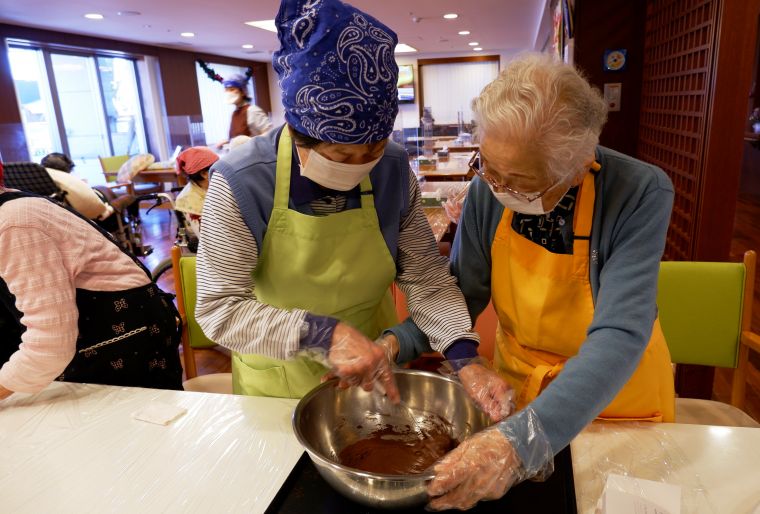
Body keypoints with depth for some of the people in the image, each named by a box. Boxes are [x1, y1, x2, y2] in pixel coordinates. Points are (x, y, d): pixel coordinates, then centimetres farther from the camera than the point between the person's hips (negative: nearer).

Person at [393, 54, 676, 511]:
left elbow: (620, 336, -36)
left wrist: (523, 440, -47)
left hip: (616, 399, -1)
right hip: (516, 387, 2)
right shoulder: (488, 189, -18)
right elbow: (459, 294, -9)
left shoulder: (640, 195, -28)